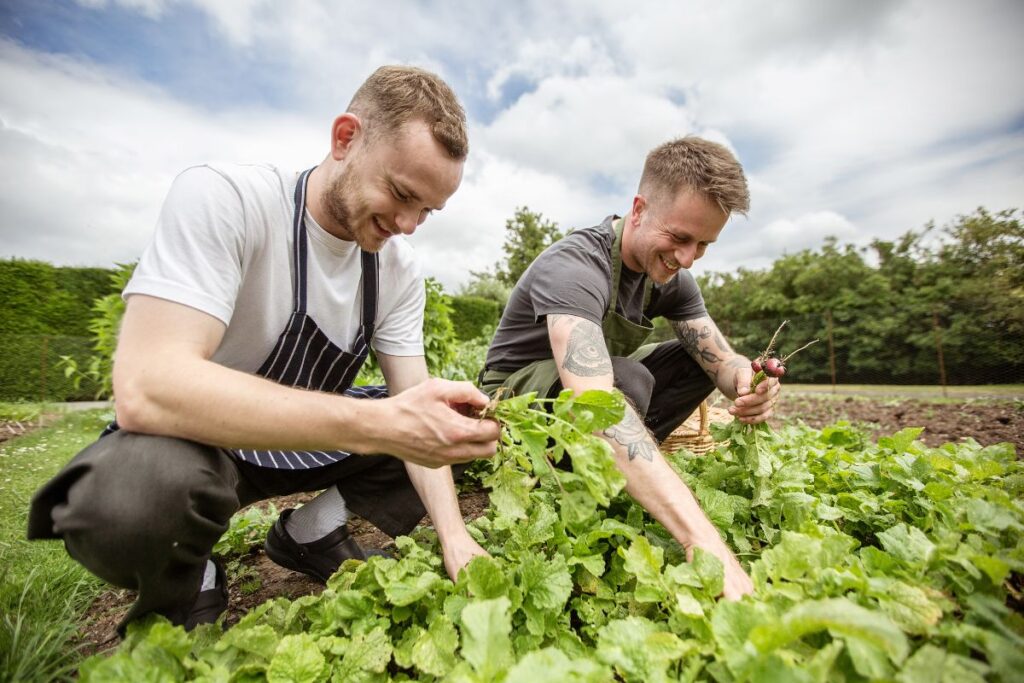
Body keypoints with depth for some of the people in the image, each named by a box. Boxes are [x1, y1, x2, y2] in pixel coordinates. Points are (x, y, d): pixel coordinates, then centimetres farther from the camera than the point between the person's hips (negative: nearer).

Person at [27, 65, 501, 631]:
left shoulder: (400, 271, -8)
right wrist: (378, 423, -44)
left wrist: (453, 534, -22)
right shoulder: (220, 198, -23)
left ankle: (308, 533, 7)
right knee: (137, 494, -38)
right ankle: (184, 586, -2)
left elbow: (414, 404, -10)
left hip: (309, 441, 5)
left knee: (462, 426, -6)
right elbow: (145, 389, -35)